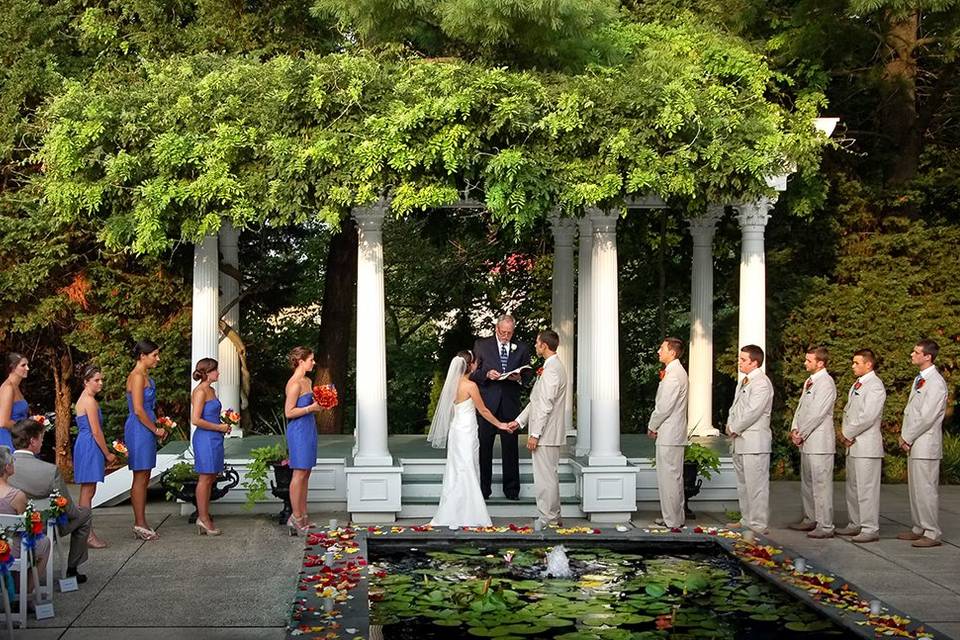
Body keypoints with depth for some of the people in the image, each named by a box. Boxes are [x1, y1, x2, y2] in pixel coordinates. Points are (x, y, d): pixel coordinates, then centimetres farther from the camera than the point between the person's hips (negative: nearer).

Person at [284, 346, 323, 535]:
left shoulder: (307, 381, 14)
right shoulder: (294, 383, -15)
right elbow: (289, 412, -18)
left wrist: (318, 404, 6)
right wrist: (311, 408, -17)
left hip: (309, 429, 9)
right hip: (299, 430, -9)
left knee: (305, 474, 11)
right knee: (300, 474, -5)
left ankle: (303, 516, 16)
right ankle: (295, 517, 1)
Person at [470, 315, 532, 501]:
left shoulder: (521, 348, 10)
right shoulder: (481, 345, 6)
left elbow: (528, 374, 14)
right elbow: (473, 372, 5)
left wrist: (519, 378, -7)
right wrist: (486, 374, -14)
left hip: (510, 404, 1)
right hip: (487, 403, -1)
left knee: (510, 447, 4)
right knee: (484, 447, 1)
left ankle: (511, 489, 12)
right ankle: (483, 488, 10)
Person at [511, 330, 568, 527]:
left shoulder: (552, 369, -18)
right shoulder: (553, 366, 15)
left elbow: (546, 405, -21)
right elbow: (537, 400, 21)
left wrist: (535, 434, -20)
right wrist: (520, 421, 20)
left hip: (546, 434, -11)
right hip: (548, 434, 11)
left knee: (545, 478, -5)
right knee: (549, 476, 16)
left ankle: (548, 521, 1)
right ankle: (553, 519, 24)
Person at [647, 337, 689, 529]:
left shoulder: (673, 375, -18)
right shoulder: (676, 372, 15)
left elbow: (664, 407, -19)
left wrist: (652, 427, -6)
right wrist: (655, 426, 14)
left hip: (669, 434, -11)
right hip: (672, 434, 11)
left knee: (669, 477, -5)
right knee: (674, 476, 15)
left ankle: (672, 520, -1)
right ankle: (676, 517, 23)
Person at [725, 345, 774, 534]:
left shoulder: (762, 383, -13)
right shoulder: (743, 382, 18)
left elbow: (753, 411, -20)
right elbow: (735, 406, 23)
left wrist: (735, 428, -11)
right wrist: (730, 424, 5)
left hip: (754, 442, -10)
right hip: (740, 441, 10)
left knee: (756, 485, -6)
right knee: (743, 484, 17)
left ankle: (758, 525, -2)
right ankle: (746, 520, 26)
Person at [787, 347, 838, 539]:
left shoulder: (826, 383, -13)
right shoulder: (809, 382, 17)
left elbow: (817, 414, -17)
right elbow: (801, 407, 19)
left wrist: (802, 434, -11)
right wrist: (795, 429, 5)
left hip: (819, 441, -10)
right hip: (806, 441, 10)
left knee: (821, 484, -8)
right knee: (807, 482, 17)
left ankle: (825, 526, -5)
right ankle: (810, 519, 27)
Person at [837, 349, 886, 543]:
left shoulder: (875, 386, -12)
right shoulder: (856, 385, 18)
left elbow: (868, 416, -20)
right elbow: (848, 410, 21)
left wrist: (848, 434, -12)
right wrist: (845, 433, 5)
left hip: (867, 445, -10)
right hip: (852, 444, 10)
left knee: (866, 488, -8)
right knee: (853, 487, 15)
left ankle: (870, 529, -4)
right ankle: (855, 524, 24)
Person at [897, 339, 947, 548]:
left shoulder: (935, 382, -15)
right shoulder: (919, 379, 15)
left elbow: (927, 417, -18)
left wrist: (908, 438, -11)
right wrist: (904, 436, 8)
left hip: (925, 445, -9)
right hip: (913, 444, 9)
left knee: (926, 489, -5)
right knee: (915, 489, 14)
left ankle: (932, 534, 0)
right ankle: (919, 529, 23)